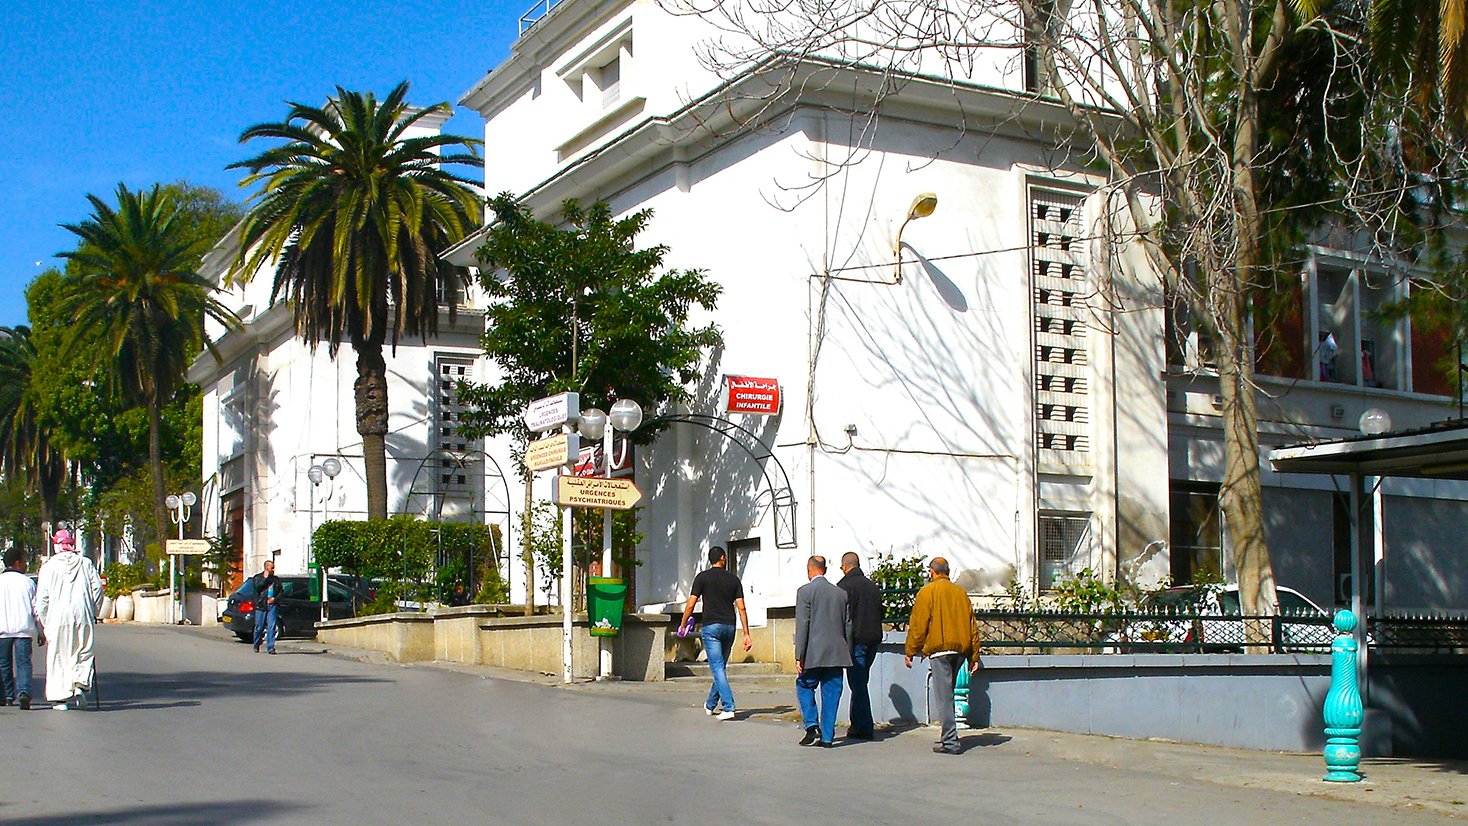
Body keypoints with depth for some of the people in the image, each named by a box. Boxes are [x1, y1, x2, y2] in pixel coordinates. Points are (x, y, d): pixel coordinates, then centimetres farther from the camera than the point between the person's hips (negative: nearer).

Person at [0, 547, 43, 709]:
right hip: (24, 629, -1)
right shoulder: (28, 583, 3)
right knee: (23, 662, -1)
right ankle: (24, 692, -21)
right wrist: (41, 633, 11)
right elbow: (36, 609, 4)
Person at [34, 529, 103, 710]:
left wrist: (44, 624, 8)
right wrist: (93, 614, 14)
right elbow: (98, 589, 4)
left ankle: (60, 697, 3)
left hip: (58, 617, -1)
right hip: (83, 617, 1)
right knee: (83, 652, 12)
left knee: (58, 656, 5)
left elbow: (42, 597, 1)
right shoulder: (86, 563, 7)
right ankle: (80, 684, -10)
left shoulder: (49, 566, 2)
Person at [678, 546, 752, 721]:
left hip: (711, 626, -4)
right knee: (720, 667, 16)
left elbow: (691, 604, -4)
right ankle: (710, 705, 29)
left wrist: (683, 625, 10)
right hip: (729, 627, 4)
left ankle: (728, 708, -18)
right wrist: (747, 634, 4)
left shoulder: (703, 577, 0)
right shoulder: (733, 579, 7)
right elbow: (741, 608, 3)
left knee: (718, 668, -7)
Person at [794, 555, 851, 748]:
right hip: (837, 654, 4)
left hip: (814, 653, -4)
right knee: (831, 693, 8)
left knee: (804, 687, 13)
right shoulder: (841, 593, 9)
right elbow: (848, 626, 11)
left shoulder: (805, 591, -5)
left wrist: (799, 656, -8)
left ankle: (812, 725, -2)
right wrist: (847, 653, 19)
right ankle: (827, 737, 8)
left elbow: (802, 625, -10)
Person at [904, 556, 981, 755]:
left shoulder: (927, 591, -2)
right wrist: (974, 656, 17)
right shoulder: (961, 592, 15)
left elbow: (918, 625, -5)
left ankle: (950, 742, -9)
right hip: (961, 649, 6)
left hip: (939, 649, -6)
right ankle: (949, 736, 19)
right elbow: (972, 626, 14)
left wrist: (910, 652, 2)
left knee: (943, 696, -6)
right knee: (947, 693, 16)